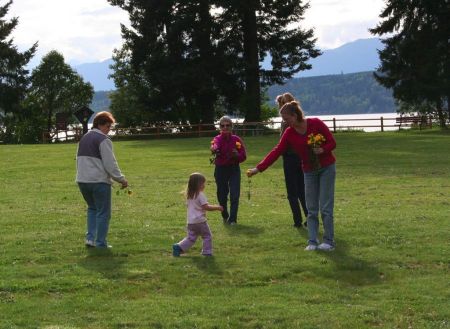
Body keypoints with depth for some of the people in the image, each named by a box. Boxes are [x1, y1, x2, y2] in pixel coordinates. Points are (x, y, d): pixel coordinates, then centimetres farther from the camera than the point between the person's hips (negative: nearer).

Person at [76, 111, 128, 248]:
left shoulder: (84, 138, 17)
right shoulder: (103, 139, -10)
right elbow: (110, 164, -14)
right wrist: (121, 179, -5)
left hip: (82, 181, 8)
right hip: (99, 181, -8)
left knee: (92, 208, 23)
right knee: (103, 213, 1)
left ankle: (90, 238, 12)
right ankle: (100, 243, 1)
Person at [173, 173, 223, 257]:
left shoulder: (189, 195, 10)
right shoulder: (200, 195, -14)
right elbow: (206, 207, -18)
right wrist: (217, 207, -9)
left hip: (190, 222, 7)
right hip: (200, 221, -7)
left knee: (191, 238, 14)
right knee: (207, 236, 8)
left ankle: (179, 247, 2)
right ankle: (207, 252, 8)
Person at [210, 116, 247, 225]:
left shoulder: (237, 140, -1)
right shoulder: (217, 139, -6)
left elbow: (243, 157, 1)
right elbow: (215, 147, -31)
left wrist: (237, 155, -22)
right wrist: (214, 149, -56)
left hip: (234, 169, 0)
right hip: (220, 170, 0)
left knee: (234, 195, -9)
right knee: (222, 195, 8)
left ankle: (232, 219, -1)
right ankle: (225, 216, 32)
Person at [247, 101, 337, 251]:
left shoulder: (316, 124, -14)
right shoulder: (289, 134, -4)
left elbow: (332, 142, -7)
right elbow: (276, 151, -9)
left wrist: (322, 150, -28)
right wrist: (259, 168, -16)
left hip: (327, 168, -4)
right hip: (309, 171, 4)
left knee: (325, 207, -5)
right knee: (311, 209, 2)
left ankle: (329, 241, 3)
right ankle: (312, 242, 5)